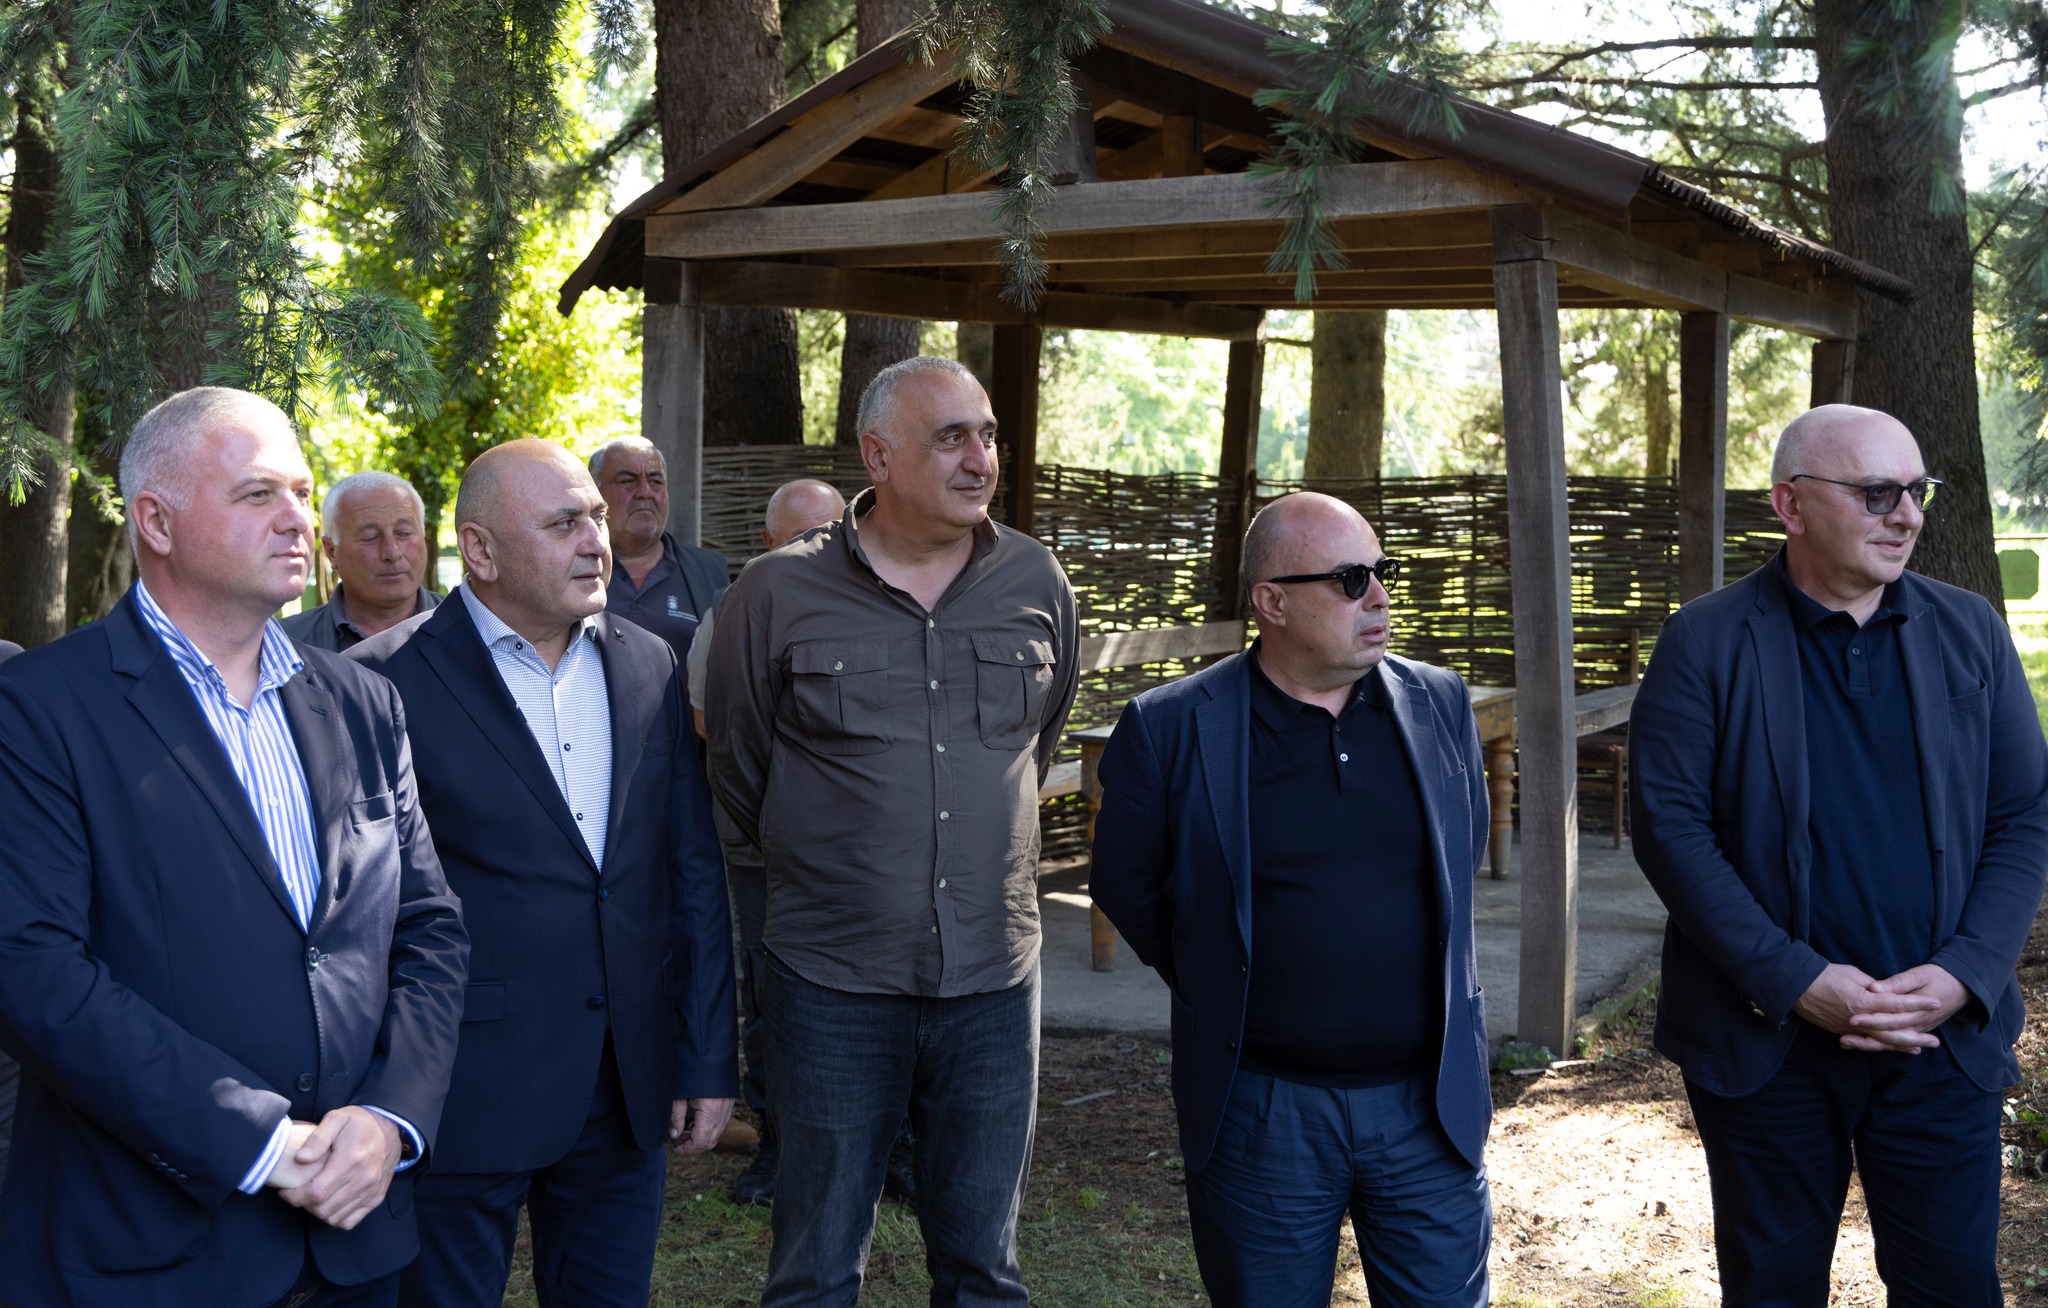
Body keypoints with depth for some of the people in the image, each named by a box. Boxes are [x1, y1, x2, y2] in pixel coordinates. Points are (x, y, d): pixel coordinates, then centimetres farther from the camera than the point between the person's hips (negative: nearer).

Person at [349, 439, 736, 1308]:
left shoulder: (647, 667, 7)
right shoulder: (388, 682, -9)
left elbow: (694, 874, 9)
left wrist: (708, 1060, 8)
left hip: (625, 1095, 5)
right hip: (464, 1100, -4)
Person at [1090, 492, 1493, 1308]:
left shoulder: (1441, 704, 3)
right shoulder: (1169, 729, -8)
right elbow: (1124, 882, 3)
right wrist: (1220, 995, 6)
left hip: (1429, 1101, 3)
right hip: (1262, 1109, -2)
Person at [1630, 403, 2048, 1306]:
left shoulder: (1970, 634, 5)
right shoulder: (1706, 643, -5)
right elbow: (1669, 825, -10)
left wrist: (1964, 975, -10)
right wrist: (1794, 980, -16)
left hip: (1942, 1037, 2)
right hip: (1765, 1043, -2)